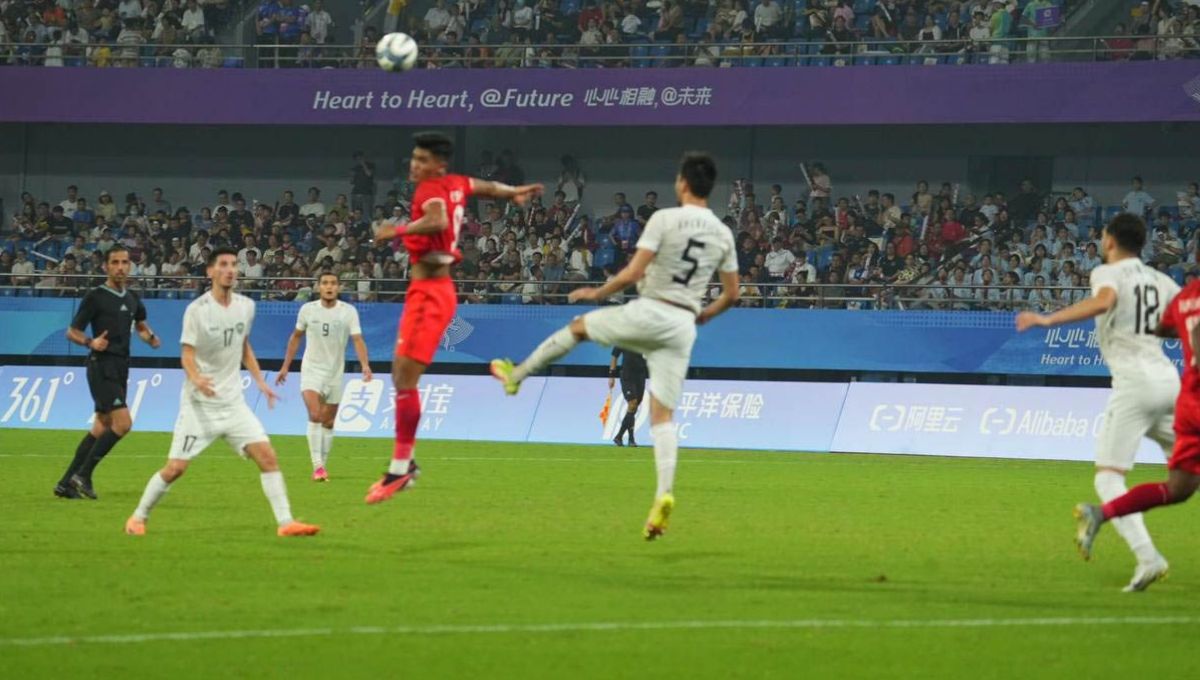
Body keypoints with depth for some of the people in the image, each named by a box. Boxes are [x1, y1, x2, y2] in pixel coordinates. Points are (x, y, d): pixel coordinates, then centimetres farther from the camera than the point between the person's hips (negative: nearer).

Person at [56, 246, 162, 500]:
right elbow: (72, 332, -4)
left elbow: (141, 327, 28)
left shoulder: (132, 298, 12)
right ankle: (83, 474, -8)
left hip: (120, 369, 8)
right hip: (102, 366, -8)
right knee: (122, 423, -18)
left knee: (102, 427, 9)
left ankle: (67, 483, 16)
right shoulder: (95, 297, -7)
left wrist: (150, 338, 5)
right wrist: (90, 342, -24)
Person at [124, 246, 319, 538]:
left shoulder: (246, 306, 4)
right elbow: (187, 355, -14)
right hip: (199, 404, -4)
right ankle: (138, 517, 16)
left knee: (267, 456, -9)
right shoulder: (197, 309, -12)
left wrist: (260, 380, 11)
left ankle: (285, 522, -6)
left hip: (233, 402, 4)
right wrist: (196, 378, -35)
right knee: (175, 468, -4)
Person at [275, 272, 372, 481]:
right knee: (315, 415, -20)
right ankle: (317, 466, -22)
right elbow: (296, 337, 12)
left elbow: (358, 340, -14)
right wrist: (285, 366, 13)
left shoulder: (349, 311, -6)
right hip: (311, 370, -1)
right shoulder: (308, 309, -2)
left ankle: (322, 467, 22)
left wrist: (365, 365, -31)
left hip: (335, 373, 1)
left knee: (328, 422, 9)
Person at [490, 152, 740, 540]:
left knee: (579, 326, 24)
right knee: (663, 414, 4)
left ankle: (516, 376, 37)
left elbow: (632, 274, -14)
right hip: (683, 326, 4)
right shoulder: (723, 235, 7)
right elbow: (731, 294, 13)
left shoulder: (664, 219, -9)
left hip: (648, 313, -4)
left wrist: (598, 294, 3)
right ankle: (664, 494, -14)